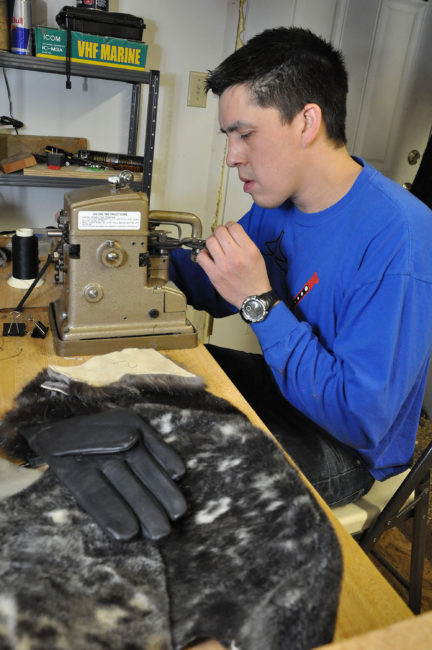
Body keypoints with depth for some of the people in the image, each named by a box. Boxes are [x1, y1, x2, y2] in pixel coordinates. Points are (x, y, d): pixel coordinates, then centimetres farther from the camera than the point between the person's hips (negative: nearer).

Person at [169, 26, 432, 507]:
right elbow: (216, 293, 8)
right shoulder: (275, 202, -4)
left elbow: (362, 421, -30)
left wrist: (260, 302, -32)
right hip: (278, 383, 7)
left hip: (345, 453, -7)